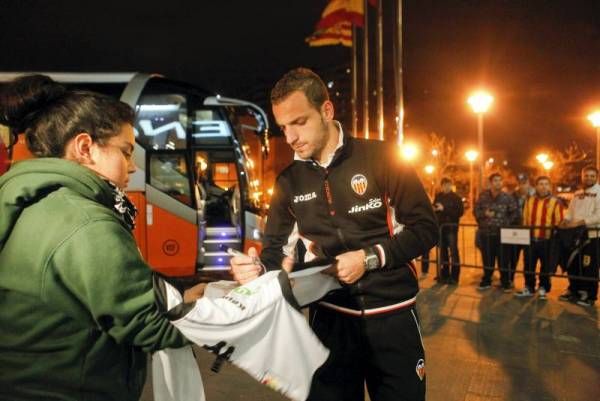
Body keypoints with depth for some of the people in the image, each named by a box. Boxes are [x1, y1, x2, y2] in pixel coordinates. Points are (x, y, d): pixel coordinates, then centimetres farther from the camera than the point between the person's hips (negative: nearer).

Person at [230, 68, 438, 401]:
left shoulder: (381, 158, -9)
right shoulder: (289, 181, 2)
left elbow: (425, 228, -8)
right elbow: (276, 249, 4)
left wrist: (370, 258, -19)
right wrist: (257, 269, -19)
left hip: (391, 315, -2)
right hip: (330, 318, 3)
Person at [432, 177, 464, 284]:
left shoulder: (456, 197, -3)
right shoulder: (438, 196, 10)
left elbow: (460, 211, -13)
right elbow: (434, 209, 21)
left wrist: (444, 209, -17)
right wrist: (434, 209, -3)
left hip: (451, 227, -4)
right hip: (440, 226, 4)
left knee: (453, 250, -6)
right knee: (443, 250, 8)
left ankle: (454, 276, -2)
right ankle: (444, 275, 17)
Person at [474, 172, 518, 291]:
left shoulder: (507, 197, -2)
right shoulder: (483, 196, 1)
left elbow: (513, 212, 4)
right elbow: (476, 211, 4)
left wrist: (506, 223, -4)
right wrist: (484, 214, -14)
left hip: (502, 234, -1)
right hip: (486, 233, 1)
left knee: (503, 259, 2)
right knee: (487, 258, 11)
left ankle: (506, 282, 17)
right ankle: (486, 281, 25)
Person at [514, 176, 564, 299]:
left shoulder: (555, 202, -4)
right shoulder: (529, 200, 7)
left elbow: (559, 223, -5)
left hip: (547, 241, -3)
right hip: (530, 239, 3)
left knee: (545, 266, 9)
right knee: (528, 266, 10)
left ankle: (543, 289, 25)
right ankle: (529, 288, 24)